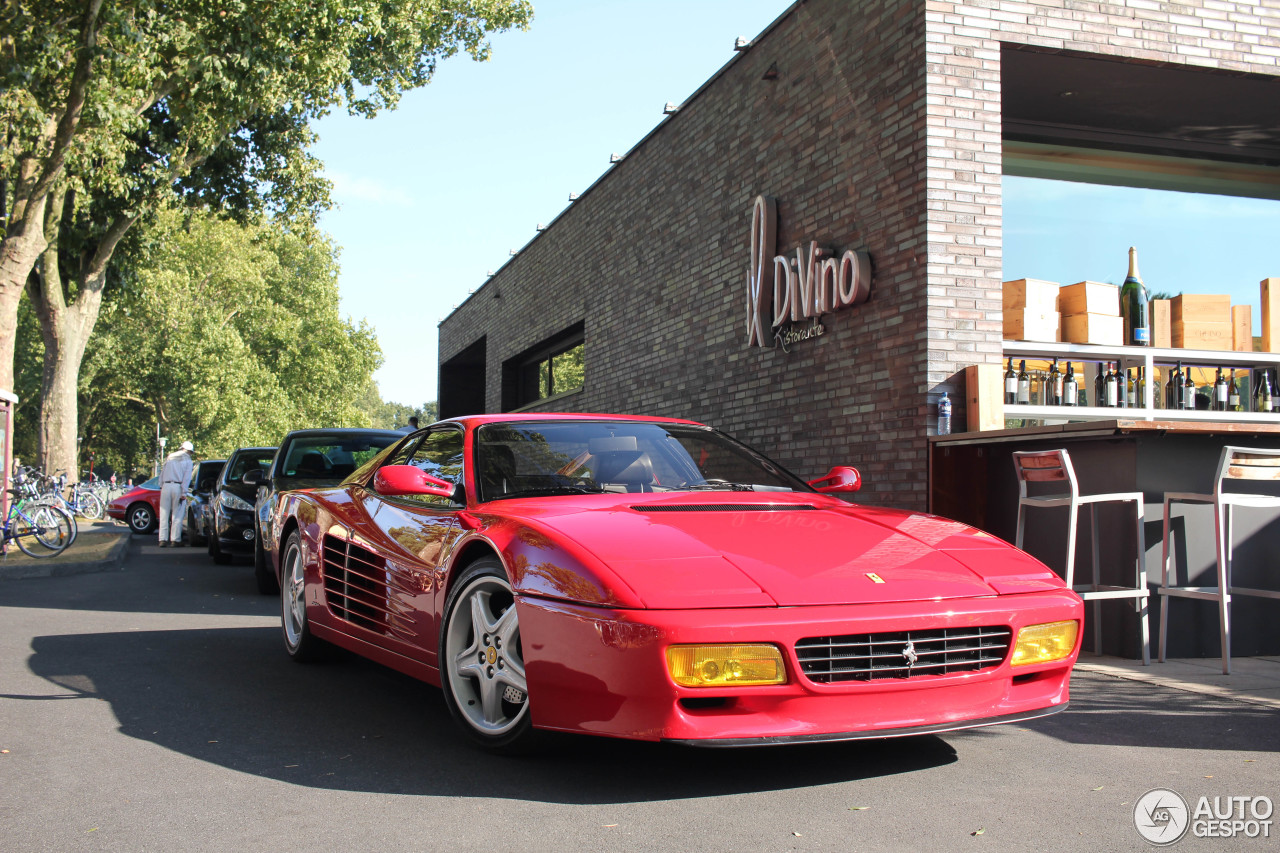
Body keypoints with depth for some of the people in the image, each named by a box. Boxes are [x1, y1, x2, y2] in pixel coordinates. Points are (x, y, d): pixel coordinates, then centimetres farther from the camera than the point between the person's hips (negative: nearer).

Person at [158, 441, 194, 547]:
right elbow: (186, 477, -4)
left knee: (164, 514, 5)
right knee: (177, 515, 0)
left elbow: (162, 473, 15)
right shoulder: (187, 460, 5)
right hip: (178, 487, -3)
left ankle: (163, 539, 2)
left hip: (166, 486, 3)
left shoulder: (169, 457, 18)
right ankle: (175, 540, -3)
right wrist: (184, 492, -8)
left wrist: (161, 486, 14)